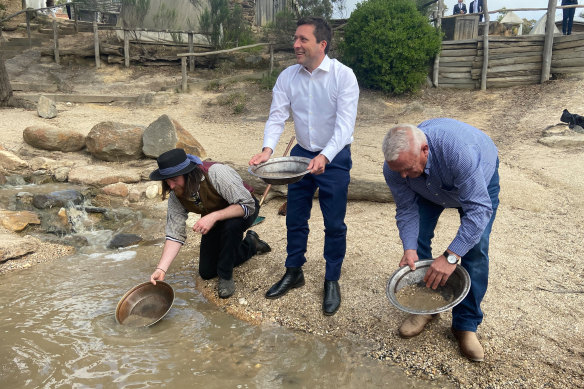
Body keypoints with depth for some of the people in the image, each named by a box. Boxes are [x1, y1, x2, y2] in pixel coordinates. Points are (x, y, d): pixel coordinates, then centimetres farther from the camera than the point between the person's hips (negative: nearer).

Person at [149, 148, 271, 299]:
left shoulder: (216, 173, -38)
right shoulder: (175, 196, -19)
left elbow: (247, 205, -37)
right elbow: (175, 234, -19)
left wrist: (214, 216, -47)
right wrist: (161, 269, -29)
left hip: (244, 212, -6)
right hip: (215, 221, 6)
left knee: (231, 225, -41)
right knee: (206, 273, 7)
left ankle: (226, 276, -16)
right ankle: (250, 244, 26)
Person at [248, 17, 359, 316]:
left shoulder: (343, 76, -17)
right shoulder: (287, 77, -5)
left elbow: (344, 123, -23)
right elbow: (277, 117, -8)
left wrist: (325, 157, -39)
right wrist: (268, 149, -27)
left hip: (334, 157, -4)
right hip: (301, 154, 4)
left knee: (334, 224, 4)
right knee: (295, 218, 12)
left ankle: (332, 280, 23)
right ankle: (293, 272, 32)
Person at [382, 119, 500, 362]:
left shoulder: (458, 149, -48)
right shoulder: (394, 167, -32)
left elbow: (479, 208, -44)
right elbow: (406, 210, -18)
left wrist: (451, 256, -47)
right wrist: (409, 248, -32)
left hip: (480, 176, -3)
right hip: (429, 189, 4)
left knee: (475, 247, -13)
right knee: (418, 239, -8)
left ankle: (466, 324, 1)